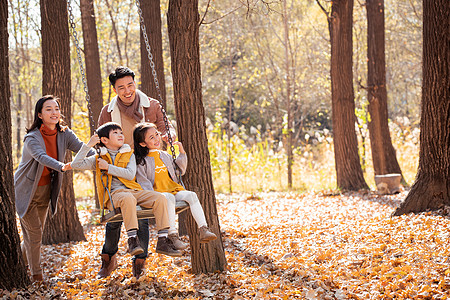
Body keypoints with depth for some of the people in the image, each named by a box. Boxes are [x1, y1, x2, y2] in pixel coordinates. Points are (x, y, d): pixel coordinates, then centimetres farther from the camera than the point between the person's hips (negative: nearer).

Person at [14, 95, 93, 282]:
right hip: (25, 190, -6)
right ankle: (36, 275, 9)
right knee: (34, 232, -5)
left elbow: (81, 148, -20)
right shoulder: (32, 138, -24)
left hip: (45, 190, 6)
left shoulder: (64, 134, -7)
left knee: (35, 233, 15)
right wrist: (62, 167, -62)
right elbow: (42, 157, -43)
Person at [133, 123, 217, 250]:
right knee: (169, 197, -37)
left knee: (191, 195, -22)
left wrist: (182, 153, 20)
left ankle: (204, 230, -29)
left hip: (174, 190, 6)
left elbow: (180, 171, 29)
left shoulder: (165, 155, 20)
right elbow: (143, 183, -6)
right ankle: (173, 236, -41)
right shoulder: (141, 161, 1)